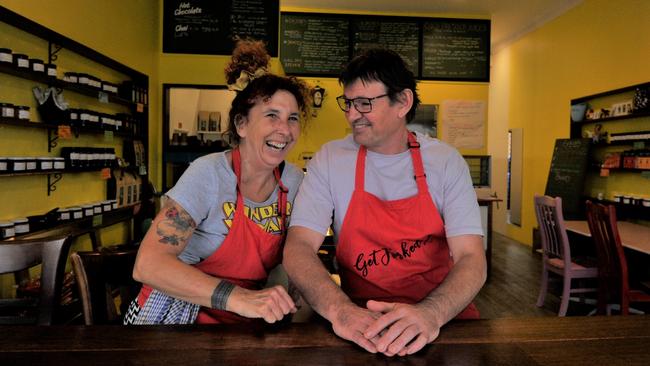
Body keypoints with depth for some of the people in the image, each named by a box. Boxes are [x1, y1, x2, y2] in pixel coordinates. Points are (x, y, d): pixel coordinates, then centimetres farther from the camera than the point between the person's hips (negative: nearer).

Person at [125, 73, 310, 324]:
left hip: (242, 321, 4)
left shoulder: (294, 181, -3)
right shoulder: (208, 173, -18)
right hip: (175, 313, -4)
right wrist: (237, 297, -36)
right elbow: (148, 265, -25)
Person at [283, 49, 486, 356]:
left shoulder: (446, 161, -3)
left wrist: (430, 313, -29)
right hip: (361, 316, -1)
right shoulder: (329, 160, -3)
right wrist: (340, 310, -28)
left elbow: (472, 259, -9)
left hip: (442, 314, 2)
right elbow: (298, 247, -9)